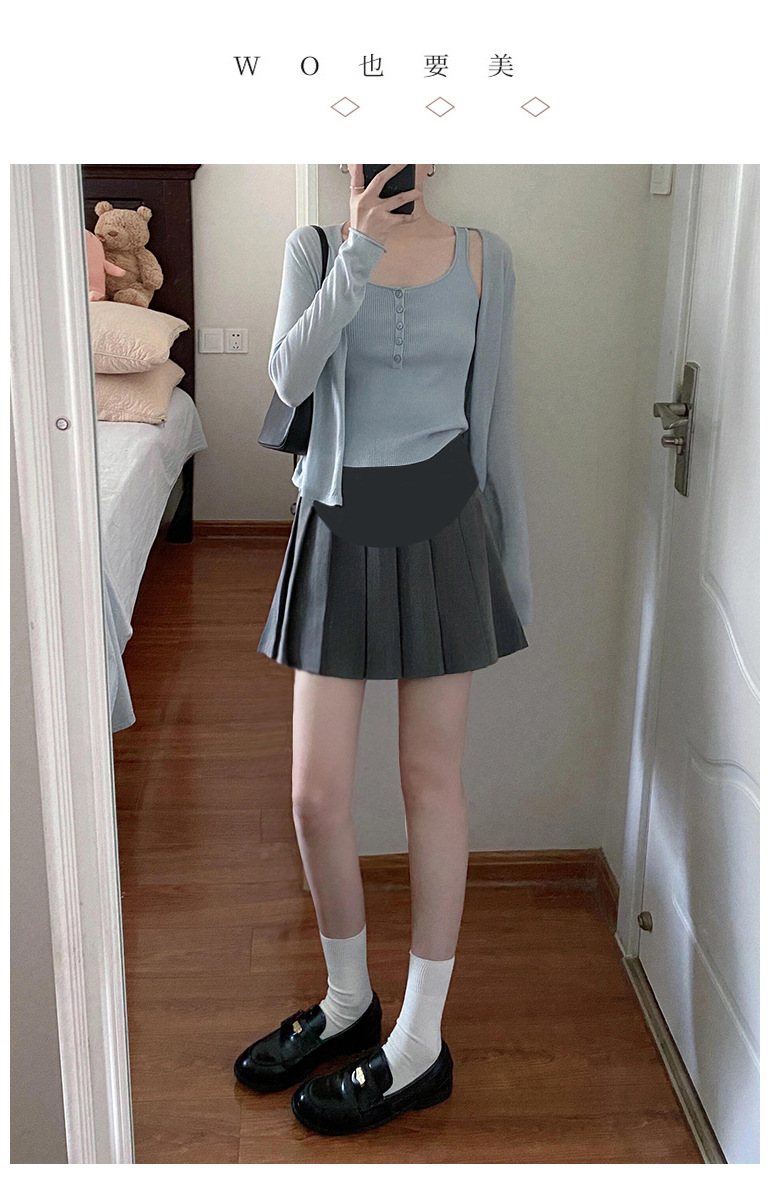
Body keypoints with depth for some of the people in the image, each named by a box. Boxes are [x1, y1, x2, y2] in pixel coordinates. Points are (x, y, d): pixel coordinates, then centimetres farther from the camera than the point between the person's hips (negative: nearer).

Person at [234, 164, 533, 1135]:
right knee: (316, 796, 0)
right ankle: (348, 1001, 27)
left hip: (442, 530, 0)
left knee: (431, 776, 5)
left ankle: (421, 1044, 18)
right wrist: (358, 262, -27)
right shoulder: (314, 248, 2)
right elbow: (290, 379, -14)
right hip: (340, 535, 1)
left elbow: (494, 414, 7)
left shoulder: (483, 257, 3)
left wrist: (515, 554, 7)